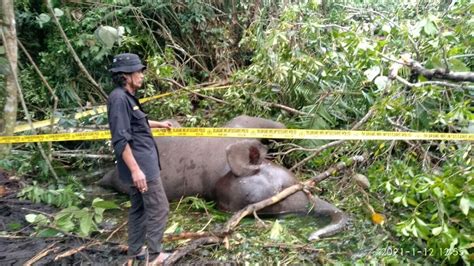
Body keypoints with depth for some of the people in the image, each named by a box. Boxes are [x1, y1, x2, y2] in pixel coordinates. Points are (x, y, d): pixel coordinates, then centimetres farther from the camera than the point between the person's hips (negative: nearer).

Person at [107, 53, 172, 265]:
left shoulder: (128, 97, 12)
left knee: (138, 208, 17)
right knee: (159, 208, -2)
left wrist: (159, 124, 45)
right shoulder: (119, 98, -19)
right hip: (140, 164, -10)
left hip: (142, 161, 10)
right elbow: (120, 139, -24)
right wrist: (135, 169, -27)